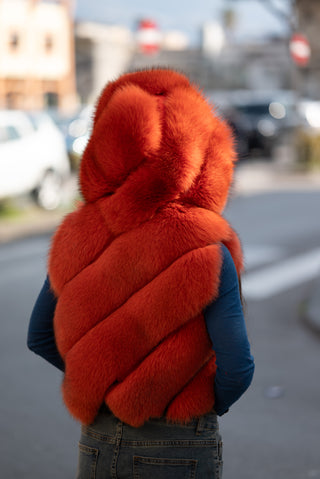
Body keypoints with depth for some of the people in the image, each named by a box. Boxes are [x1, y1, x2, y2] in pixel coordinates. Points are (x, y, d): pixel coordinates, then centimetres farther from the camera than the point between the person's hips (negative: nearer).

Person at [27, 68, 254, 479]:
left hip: (98, 443, 4)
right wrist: (212, 404, 2)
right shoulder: (207, 252, -19)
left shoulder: (79, 237, -6)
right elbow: (237, 366, -18)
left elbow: (39, 336, 4)